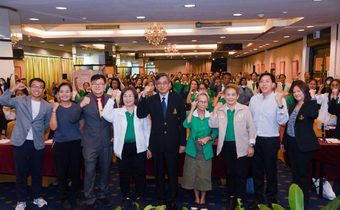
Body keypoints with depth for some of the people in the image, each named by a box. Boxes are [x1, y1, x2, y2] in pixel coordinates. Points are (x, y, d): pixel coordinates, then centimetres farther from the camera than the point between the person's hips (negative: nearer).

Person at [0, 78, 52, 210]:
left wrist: (37, 131, 4)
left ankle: (37, 197, 30)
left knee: (37, 171, 13)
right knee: (21, 172, 6)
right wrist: (14, 88, -12)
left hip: (38, 143, 2)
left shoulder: (47, 106, 4)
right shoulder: (20, 101, 0)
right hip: (21, 142, -1)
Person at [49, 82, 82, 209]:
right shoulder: (55, 108, -1)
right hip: (60, 144, -1)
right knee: (62, 173, 6)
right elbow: (53, 127, -12)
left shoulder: (77, 107, 2)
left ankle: (73, 197, 25)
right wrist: (54, 110, -18)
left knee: (76, 171, 4)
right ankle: (64, 198, 26)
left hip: (76, 143, 1)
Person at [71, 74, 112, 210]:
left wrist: (115, 134, 2)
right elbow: (73, 119, -13)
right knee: (90, 171, 5)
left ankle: (102, 195, 35)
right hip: (90, 142, -2)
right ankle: (89, 199, 23)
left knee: (105, 170, 16)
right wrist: (81, 105, -28)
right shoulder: (85, 100, -8)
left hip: (107, 141, 3)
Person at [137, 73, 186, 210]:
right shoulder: (151, 100, -1)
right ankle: (161, 199, 34)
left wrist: (183, 143, -3)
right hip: (156, 143, 1)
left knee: (172, 173, 12)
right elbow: (140, 115, -15)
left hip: (172, 143, -1)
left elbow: (183, 121, -2)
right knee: (159, 174, 16)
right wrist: (143, 96, -24)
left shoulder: (178, 99, -4)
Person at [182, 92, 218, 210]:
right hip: (193, 150, 0)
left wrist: (208, 138, -13)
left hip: (205, 151, 0)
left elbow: (215, 132, 6)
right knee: (193, 175, 9)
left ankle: (202, 200, 27)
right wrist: (192, 109, -20)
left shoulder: (210, 116, 0)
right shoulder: (191, 115, -1)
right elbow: (186, 125, -22)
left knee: (204, 176, 6)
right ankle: (196, 199, 29)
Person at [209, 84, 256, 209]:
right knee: (229, 172, 13)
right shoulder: (220, 110, 3)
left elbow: (251, 128, -1)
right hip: (226, 146, 3)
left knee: (240, 174, 2)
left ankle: (239, 199, 16)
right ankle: (232, 197, 29)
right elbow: (212, 125, -6)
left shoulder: (245, 109, -3)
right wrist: (215, 110, -11)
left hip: (241, 146, -3)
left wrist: (251, 145, -4)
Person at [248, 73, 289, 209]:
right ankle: (258, 197, 30)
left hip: (271, 140, -4)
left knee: (271, 170, 11)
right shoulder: (254, 99, 3)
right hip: (255, 139, 4)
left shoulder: (279, 99, -10)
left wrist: (280, 104, -33)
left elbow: (282, 121, -19)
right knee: (257, 170, 14)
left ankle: (271, 198, 29)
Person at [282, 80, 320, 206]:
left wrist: (313, 98, -34)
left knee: (303, 173, 5)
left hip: (303, 144, -7)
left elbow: (314, 115, -35)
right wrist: (284, 141, 14)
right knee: (295, 172, 18)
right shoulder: (293, 106, 11)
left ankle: (304, 201, 20)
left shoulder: (309, 105, -10)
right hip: (291, 143, 7)